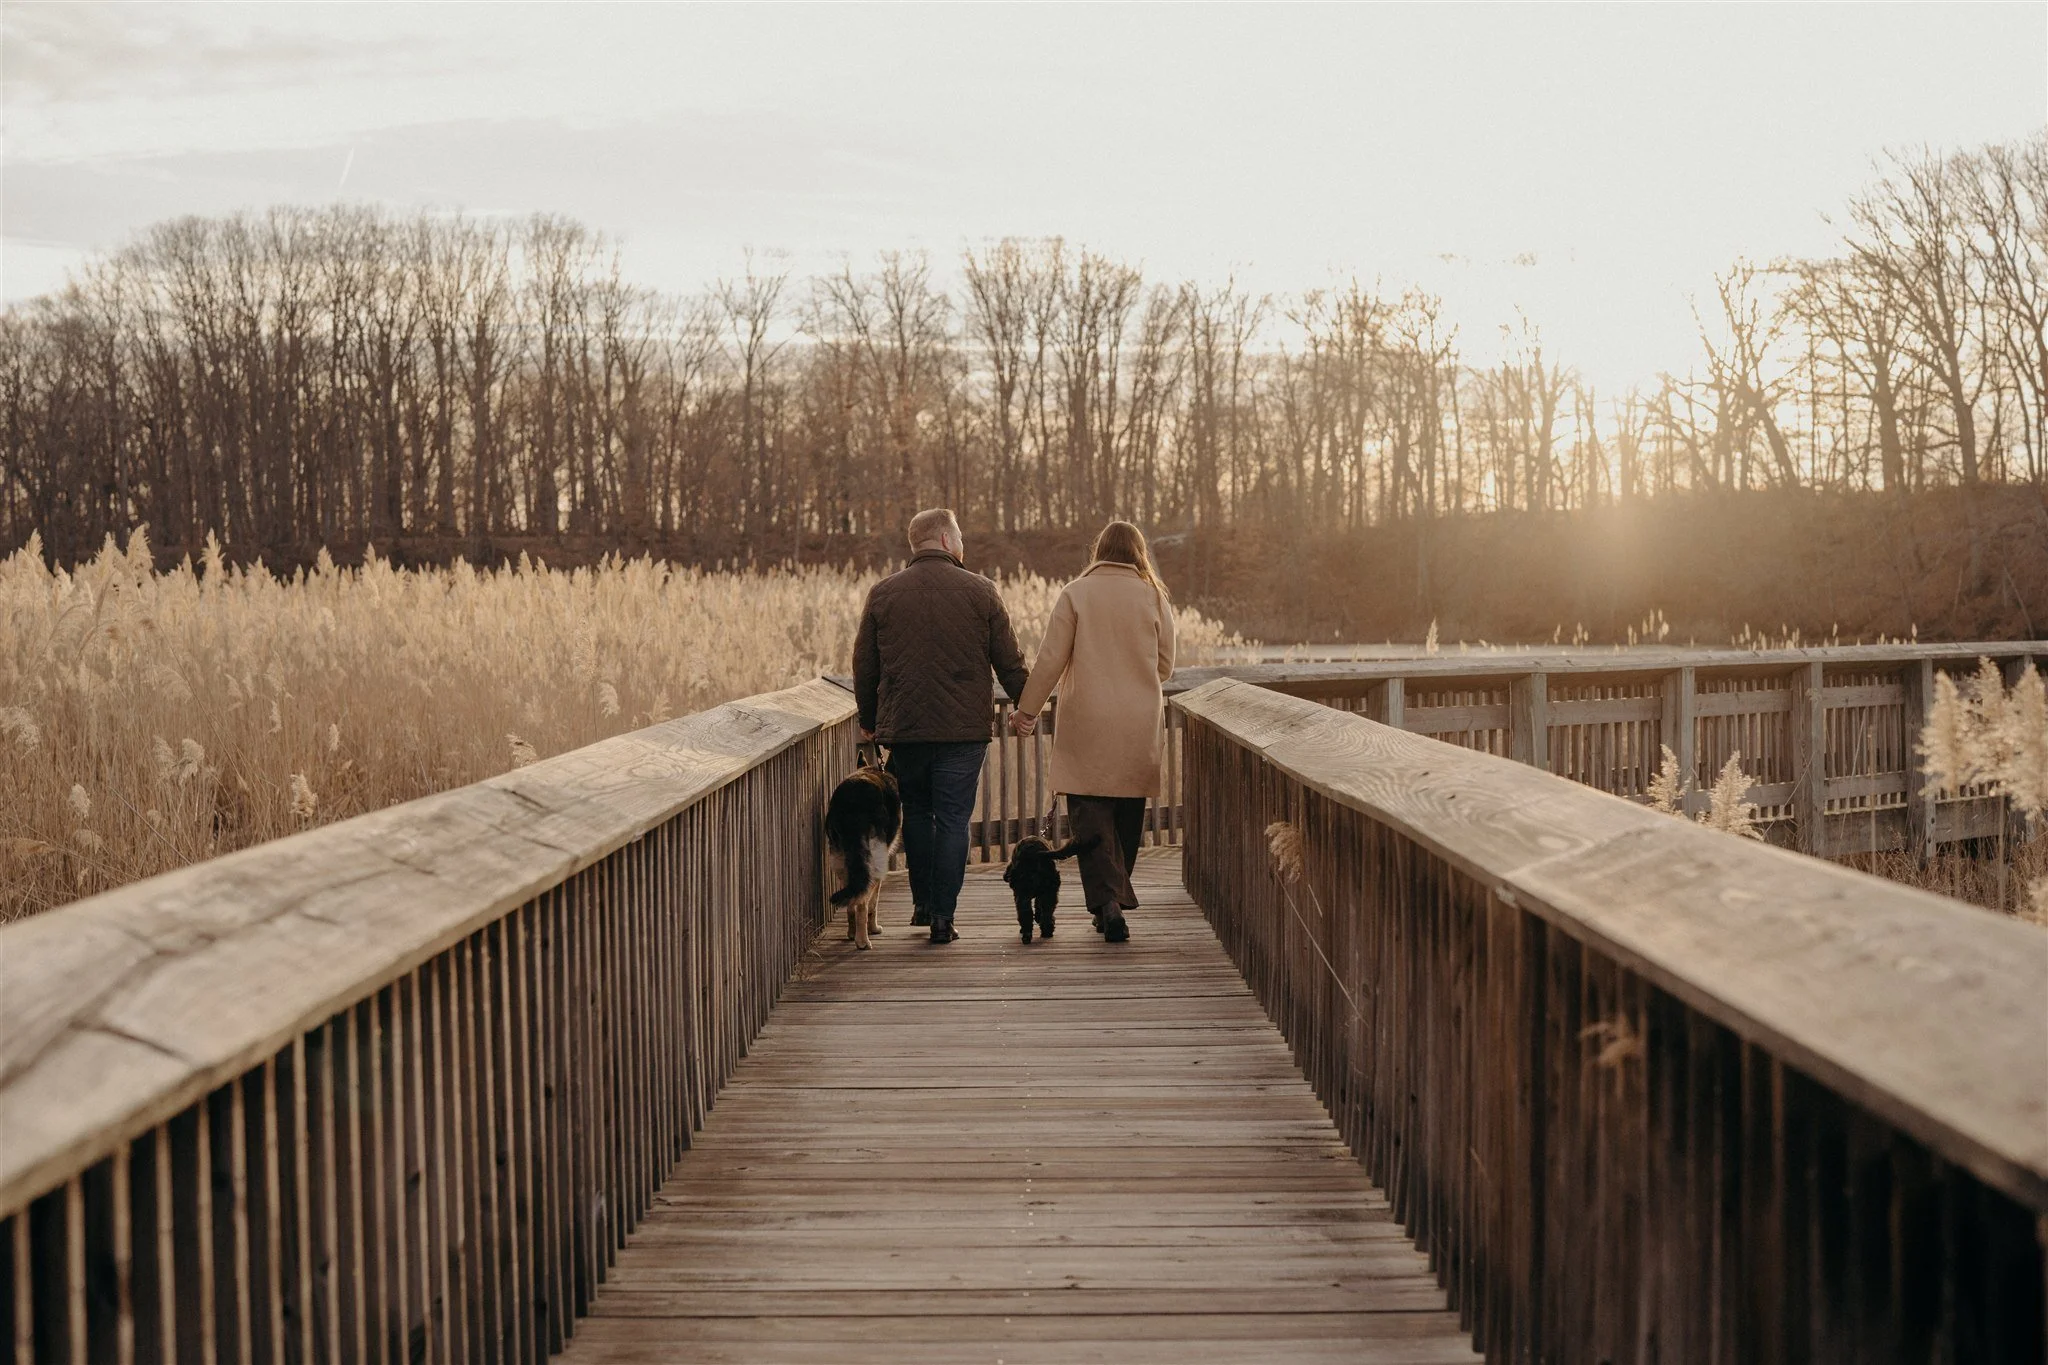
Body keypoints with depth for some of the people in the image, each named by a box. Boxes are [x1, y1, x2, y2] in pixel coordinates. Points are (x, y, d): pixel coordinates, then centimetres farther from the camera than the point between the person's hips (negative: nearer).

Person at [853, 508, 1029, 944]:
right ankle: (942, 916, 0)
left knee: (916, 811, 19)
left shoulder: (883, 594, 2)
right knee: (952, 819, 3)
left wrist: (868, 721, 20)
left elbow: (864, 666, 7)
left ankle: (922, 902, 21)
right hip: (964, 728, -2)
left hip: (903, 727, 2)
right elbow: (1009, 662, 1)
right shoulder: (980, 592, -2)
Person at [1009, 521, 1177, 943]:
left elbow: (1050, 660, -5)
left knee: (1091, 817, -1)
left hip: (1086, 726, -2)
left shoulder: (1075, 594, -3)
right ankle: (1115, 902, 22)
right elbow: (1165, 667, 8)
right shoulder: (1154, 597, 2)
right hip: (1139, 727, 2)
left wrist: (1027, 710, 4)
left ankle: (1108, 903, -16)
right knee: (1127, 819, 13)